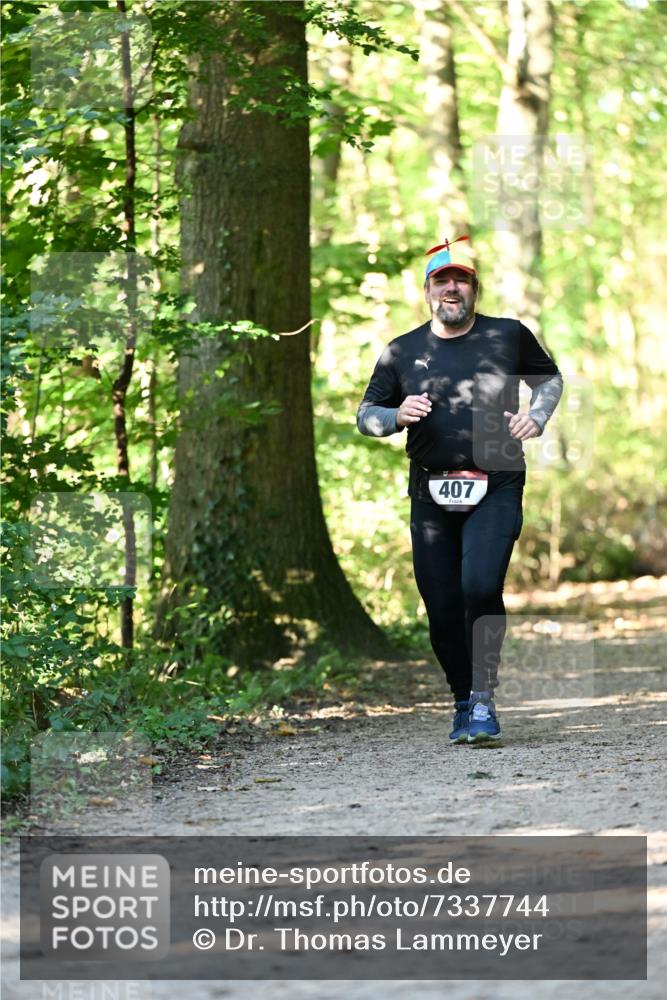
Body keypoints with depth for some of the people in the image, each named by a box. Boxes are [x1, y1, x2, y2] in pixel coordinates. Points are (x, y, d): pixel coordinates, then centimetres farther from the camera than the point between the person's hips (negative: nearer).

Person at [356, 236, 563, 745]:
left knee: (481, 587, -22)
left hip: (496, 488, -2)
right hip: (431, 494, 2)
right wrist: (398, 416, -8)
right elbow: (366, 416, 14)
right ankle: (464, 702, 20)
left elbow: (550, 379, 23)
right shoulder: (402, 352, 9)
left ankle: (484, 701, -10)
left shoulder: (509, 336, 7)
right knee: (442, 607, 1)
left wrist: (537, 418, 3)